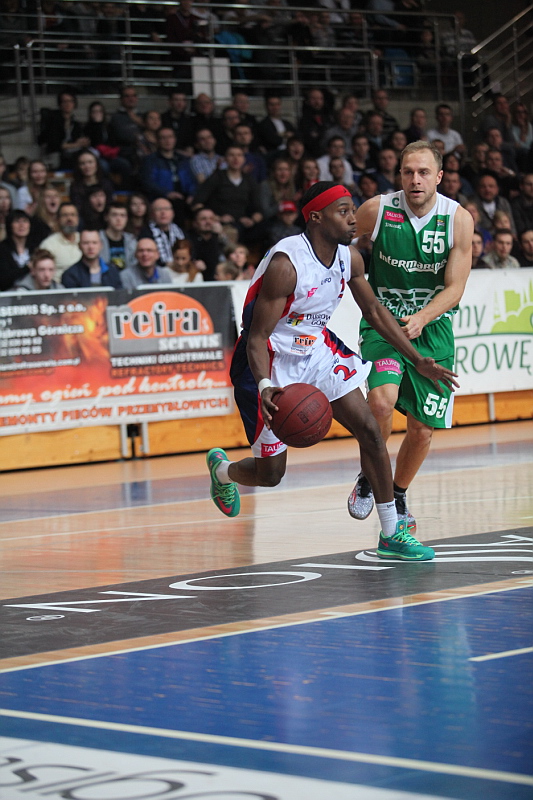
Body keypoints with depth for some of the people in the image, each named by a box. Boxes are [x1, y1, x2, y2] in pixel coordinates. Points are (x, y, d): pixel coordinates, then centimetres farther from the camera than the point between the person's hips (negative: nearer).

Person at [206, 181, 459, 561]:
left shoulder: (349, 257, -7)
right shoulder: (285, 265, -29)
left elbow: (374, 310, 10)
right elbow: (256, 338, -26)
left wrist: (418, 359, 8)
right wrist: (264, 387, -44)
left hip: (317, 348, 6)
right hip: (272, 361, -6)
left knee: (371, 432, -5)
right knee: (270, 475, 2)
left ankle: (392, 533, 4)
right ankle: (222, 468, 38)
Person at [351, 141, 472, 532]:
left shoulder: (458, 219, -10)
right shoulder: (376, 210, -11)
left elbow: (454, 290, -11)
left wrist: (421, 318, -27)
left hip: (432, 328, 2)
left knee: (423, 428, 5)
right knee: (382, 398, -28)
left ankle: (398, 494, 33)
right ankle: (368, 479, -2)